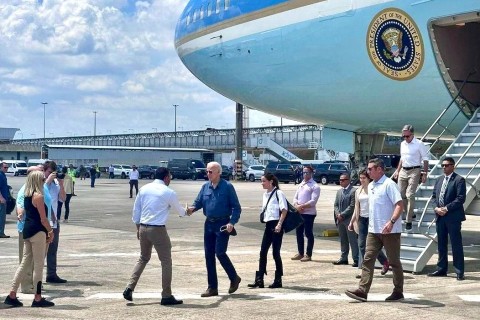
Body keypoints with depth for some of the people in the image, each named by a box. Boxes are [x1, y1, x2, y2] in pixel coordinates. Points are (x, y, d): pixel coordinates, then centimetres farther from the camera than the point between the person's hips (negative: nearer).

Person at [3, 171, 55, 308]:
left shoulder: (27, 195, 13)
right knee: (38, 265, -2)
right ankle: (37, 299, 4)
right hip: (37, 231, -9)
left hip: (27, 230, 9)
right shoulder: (38, 196, -14)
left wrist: (46, 232, 17)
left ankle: (12, 295, 10)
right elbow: (43, 219, -15)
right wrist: (51, 232, -1)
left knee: (25, 262, 12)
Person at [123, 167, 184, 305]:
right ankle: (166, 296, 7)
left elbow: (136, 210, 10)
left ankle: (129, 288, 11)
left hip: (143, 228, 6)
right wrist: (186, 212, 32)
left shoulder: (144, 189, 7)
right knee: (166, 261, 5)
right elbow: (180, 211, 9)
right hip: (158, 230, -6)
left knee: (143, 258, 21)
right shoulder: (168, 192, -6)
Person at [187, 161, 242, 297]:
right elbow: (198, 202, 9)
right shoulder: (205, 186, 7)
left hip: (222, 224, -6)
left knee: (220, 253, -12)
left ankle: (234, 278, 11)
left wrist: (232, 222, -18)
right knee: (209, 256, 6)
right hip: (209, 224, 6)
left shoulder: (227, 187, -7)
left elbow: (236, 207, -7)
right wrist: (192, 208, -14)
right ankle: (212, 287, 14)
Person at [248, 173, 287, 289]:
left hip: (276, 225, -8)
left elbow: (284, 210, -15)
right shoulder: (265, 194, 14)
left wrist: (279, 224, -21)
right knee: (263, 252, 4)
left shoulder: (278, 193, -10)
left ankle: (278, 280, 9)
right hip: (268, 225, 8)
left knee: (276, 253, -2)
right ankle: (259, 280, 7)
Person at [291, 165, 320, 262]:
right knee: (299, 233, 12)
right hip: (299, 213, 7)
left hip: (309, 213, -7)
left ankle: (308, 255, 6)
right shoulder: (301, 184, 15)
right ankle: (300, 253, 22)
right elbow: (295, 197, 13)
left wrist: (302, 206, -17)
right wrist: (296, 205, -7)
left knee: (308, 234, -1)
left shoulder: (315, 186, -7)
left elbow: (313, 201, -16)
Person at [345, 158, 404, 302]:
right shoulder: (371, 186, 14)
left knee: (394, 262, 3)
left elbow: (400, 204, -20)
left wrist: (391, 222, -31)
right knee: (368, 259, -1)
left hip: (390, 231, -8)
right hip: (373, 230, 8)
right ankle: (362, 290, -5)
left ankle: (398, 291, 14)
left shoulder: (389, 184, -12)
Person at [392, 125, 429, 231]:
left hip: (414, 171, -7)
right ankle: (410, 214, 27)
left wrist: (425, 174, -10)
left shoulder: (419, 144, -7)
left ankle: (408, 221, -6)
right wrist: (397, 171, 20)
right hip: (403, 171, 7)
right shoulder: (402, 144, 12)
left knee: (410, 196, -11)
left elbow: (425, 159, -6)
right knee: (401, 194, 7)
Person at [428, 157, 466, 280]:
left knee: (456, 245, -3)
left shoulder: (459, 180, -7)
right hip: (440, 216, 7)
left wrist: (446, 208, -17)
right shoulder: (439, 179, 14)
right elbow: (434, 196, 15)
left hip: (453, 217, -7)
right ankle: (441, 269, 22)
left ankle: (460, 272, 1)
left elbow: (461, 198, -14)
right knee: (441, 244, 13)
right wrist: (436, 208, -4)